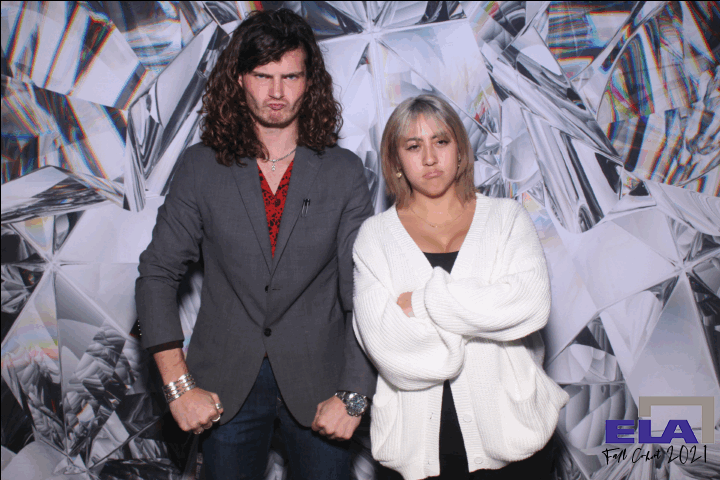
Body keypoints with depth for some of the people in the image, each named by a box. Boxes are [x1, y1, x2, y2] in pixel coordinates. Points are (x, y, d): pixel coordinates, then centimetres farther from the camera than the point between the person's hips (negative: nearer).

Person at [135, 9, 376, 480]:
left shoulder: (344, 172, -4)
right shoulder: (201, 167, -3)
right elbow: (158, 273, -1)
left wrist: (353, 395, -13)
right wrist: (179, 385, -7)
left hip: (318, 386, 0)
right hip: (226, 387, 1)